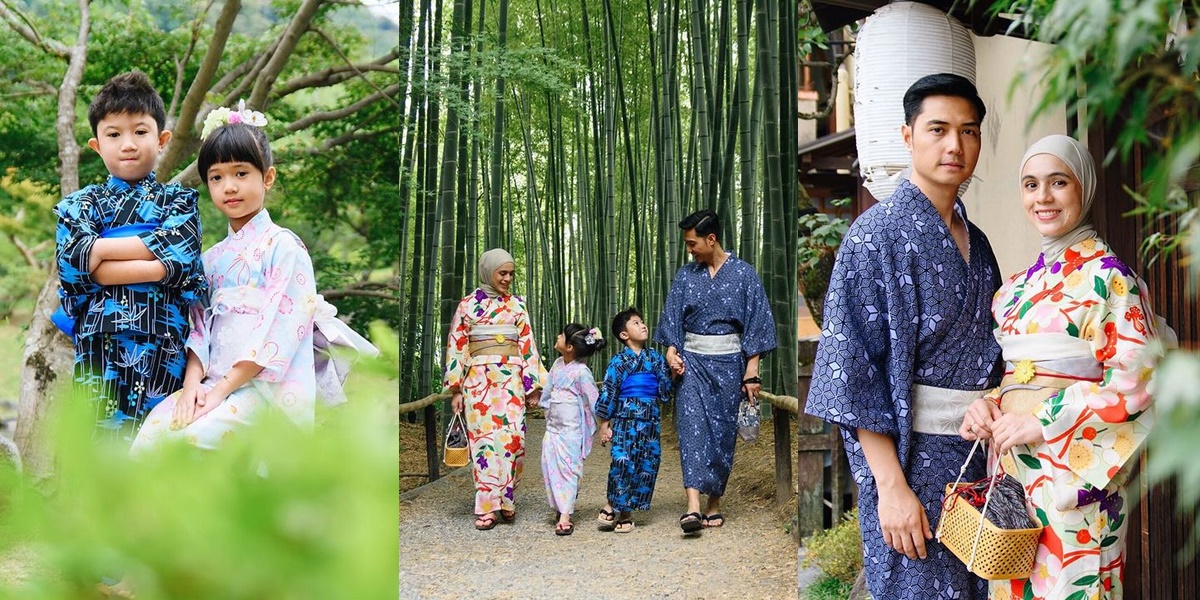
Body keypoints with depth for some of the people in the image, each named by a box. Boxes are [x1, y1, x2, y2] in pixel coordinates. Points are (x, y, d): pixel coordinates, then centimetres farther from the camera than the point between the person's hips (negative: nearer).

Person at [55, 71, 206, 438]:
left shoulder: (179, 201, 12)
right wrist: (159, 266, -11)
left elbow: (182, 256, -7)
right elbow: (73, 266, -4)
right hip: (99, 344, 1)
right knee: (99, 435, -4)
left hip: (164, 347, 0)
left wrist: (99, 248, -7)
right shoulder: (80, 204, 13)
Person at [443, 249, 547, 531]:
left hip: (511, 379, 1)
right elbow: (456, 347, 6)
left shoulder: (517, 305, 11)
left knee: (512, 438, -8)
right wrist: (456, 390, 1)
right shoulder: (468, 304, 7)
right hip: (478, 378, -1)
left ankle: (506, 500, 7)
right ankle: (486, 507, -1)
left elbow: (528, 345, 9)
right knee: (484, 439, -5)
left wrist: (533, 385, 3)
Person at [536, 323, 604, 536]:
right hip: (553, 426, 7)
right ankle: (559, 508, 20)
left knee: (567, 468, -7)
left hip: (571, 430, -7)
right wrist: (543, 402, 30)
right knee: (549, 466, 6)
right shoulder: (558, 363, 5)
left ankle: (565, 516, -7)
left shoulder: (581, 372, -18)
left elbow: (593, 400, -14)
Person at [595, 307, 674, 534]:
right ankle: (612, 507, 3)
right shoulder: (619, 361, -3)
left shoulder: (656, 358, 10)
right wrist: (604, 424, -4)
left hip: (650, 420, 5)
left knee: (648, 464, 4)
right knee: (623, 462, -13)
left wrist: (674, 376, -4)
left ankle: (624, 512, 13)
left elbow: (665, 392, 14)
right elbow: (607, 393, -3)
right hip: (626, 419, -5)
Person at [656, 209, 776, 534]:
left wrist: (751, 371, -7)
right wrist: (672, 350, -11)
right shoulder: (686, 275, 6)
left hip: (728, 362, -1)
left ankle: (714, 502, 17)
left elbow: (756, 322, -2)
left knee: (722, 430, 4)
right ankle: (693, 505, -21)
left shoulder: (743, 273, -2)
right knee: (692, 425, -13)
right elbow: (672, 317, 8)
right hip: (692, 361, 2)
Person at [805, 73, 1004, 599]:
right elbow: (855, 368, -15)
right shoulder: (877, 234, -10)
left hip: (976, 453, 7)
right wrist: (891, 486, -19)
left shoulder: (975, 243, 12)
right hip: (910, 453, -7)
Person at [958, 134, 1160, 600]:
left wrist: (1042, 421, -17)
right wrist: (989, 404, -1)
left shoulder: (1105, 274, -7)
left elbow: (1137, 381, -14)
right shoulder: (1022, 282, 14)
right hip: (1011, 460, 7)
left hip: (1071, 466, -6)